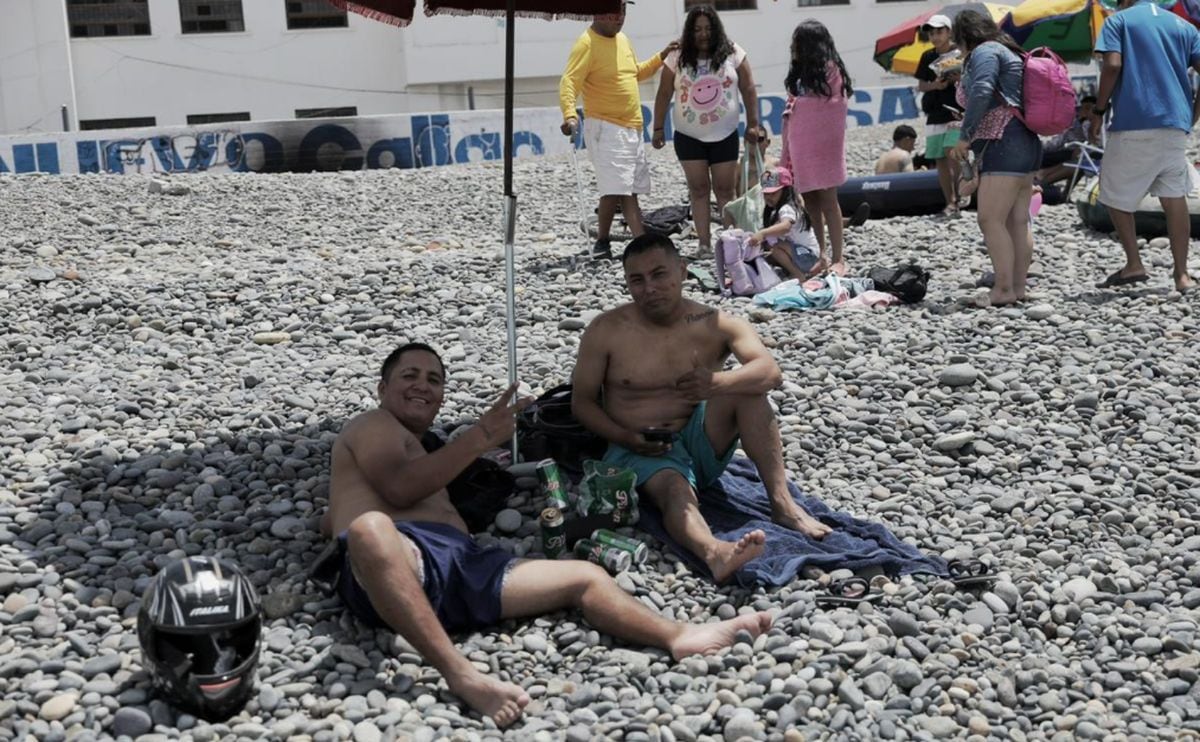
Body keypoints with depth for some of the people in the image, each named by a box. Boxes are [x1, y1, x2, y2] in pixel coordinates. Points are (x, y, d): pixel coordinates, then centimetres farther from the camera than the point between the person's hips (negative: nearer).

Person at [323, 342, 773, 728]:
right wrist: (478, 439, -10)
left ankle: (679, 637, -26)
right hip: (398, 561, -8)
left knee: (583, 577, -3)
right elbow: (399, 488, -8)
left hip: (462, 567, 9)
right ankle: (461, 675, -54)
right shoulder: (374, 424, 14)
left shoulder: (410, 446, 41)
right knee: (372, 529, -45)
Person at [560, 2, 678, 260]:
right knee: (615, 189, -14)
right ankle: (602, 243, 0)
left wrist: (662, 57, 19)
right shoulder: (587, 44, -13)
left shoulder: (622, 39, 13)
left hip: (632, 127, 8)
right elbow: (569, 82, -23)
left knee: (629, 190, 9)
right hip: (605, 127, -8)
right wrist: (570, 115, -39)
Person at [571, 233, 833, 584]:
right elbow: (582, 402, 1)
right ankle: (714, 552, -69)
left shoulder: (715, 325, -3)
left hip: (702, 442, 3)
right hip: (640, 451, -3)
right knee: (675, 489, -36)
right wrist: (627, 438, -17)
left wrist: (717, 382, -39)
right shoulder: (605, 331, -4)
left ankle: (781, 502, -25)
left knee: (745, 387, -22)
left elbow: (770, 371, -18)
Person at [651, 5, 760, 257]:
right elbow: (664, 95, 2)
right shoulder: (677, 58, -2)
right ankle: (704, 243, 5)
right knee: (698, 189, 2)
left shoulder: (733, 53, -2)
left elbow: (748, 90, 1)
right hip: (689, 136, 1)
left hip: (725, 135, 0)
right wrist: (658, 128, -1)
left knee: (725, 189, 3)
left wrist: (753, 124, -2)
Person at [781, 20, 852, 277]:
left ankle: (838, 259, -1)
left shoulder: (830, 70, -9)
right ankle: (819, 253, 15)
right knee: (810, 200, 8)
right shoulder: (801, 73, 13)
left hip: (822, 144, -7)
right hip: (801, 145, 7)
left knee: (827, 200, -5)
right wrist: (788, 150, 11)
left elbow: (835, 110, -11)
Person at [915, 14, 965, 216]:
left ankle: (961, 192, -4)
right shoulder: (928, 57, 10)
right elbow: (920, 86, 13)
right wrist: (934, 85, -7)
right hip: (934, 115, 5)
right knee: (940, 160, 4)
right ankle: (951, 202, 11)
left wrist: (962, 80, -19)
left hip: (958, 112, -5)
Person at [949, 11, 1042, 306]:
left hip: (1004, 145, -11)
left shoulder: (984, 52, -5)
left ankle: (1004, 290, -14)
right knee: (1018, 221, 9)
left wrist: (965, 136, -16)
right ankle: (1019, 287, 12)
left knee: (991, 221, -12)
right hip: (1025, 144, 11)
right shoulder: (1010, 53, 25)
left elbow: (981, 93, -21)